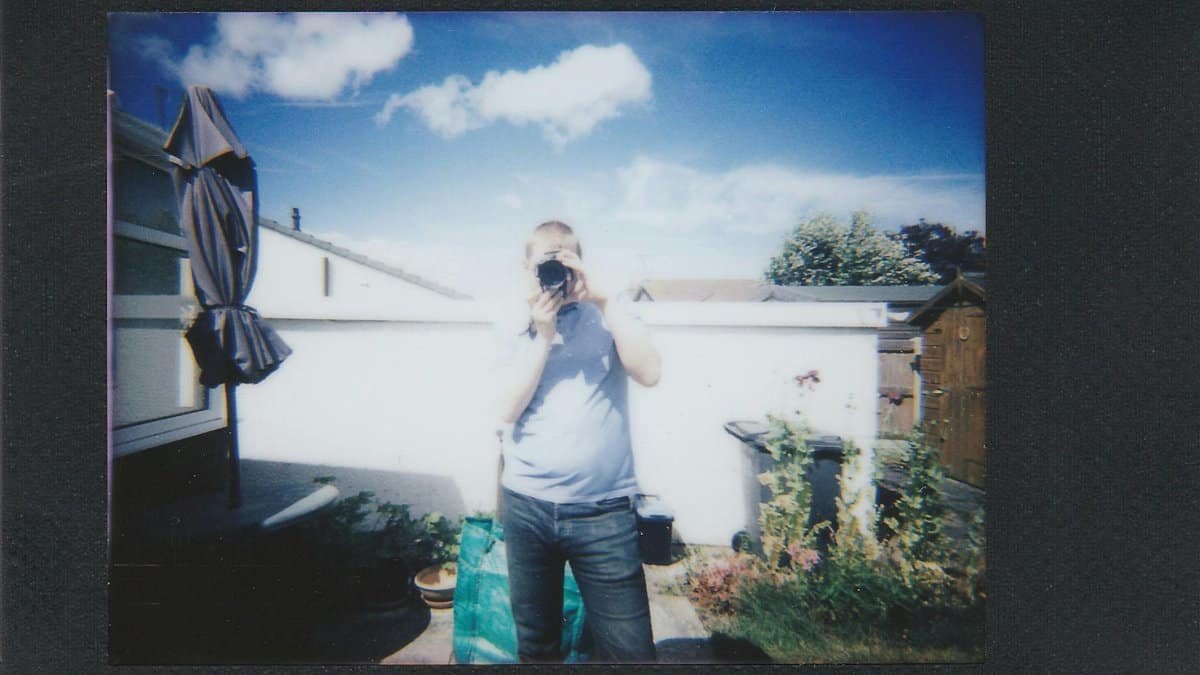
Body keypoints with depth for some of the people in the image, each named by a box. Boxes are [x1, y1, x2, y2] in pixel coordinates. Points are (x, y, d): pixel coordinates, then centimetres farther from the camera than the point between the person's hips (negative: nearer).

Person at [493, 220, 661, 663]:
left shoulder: (609, 316, 3)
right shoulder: (518, 327, 6)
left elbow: (649, 373, -14)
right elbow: (508, 409, -6)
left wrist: (602, 298, -15)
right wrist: (543, 333, -11)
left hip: (604, 509, -2)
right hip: (526, 506, 2)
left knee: (629, 649, 2)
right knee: (535, 643, 18)